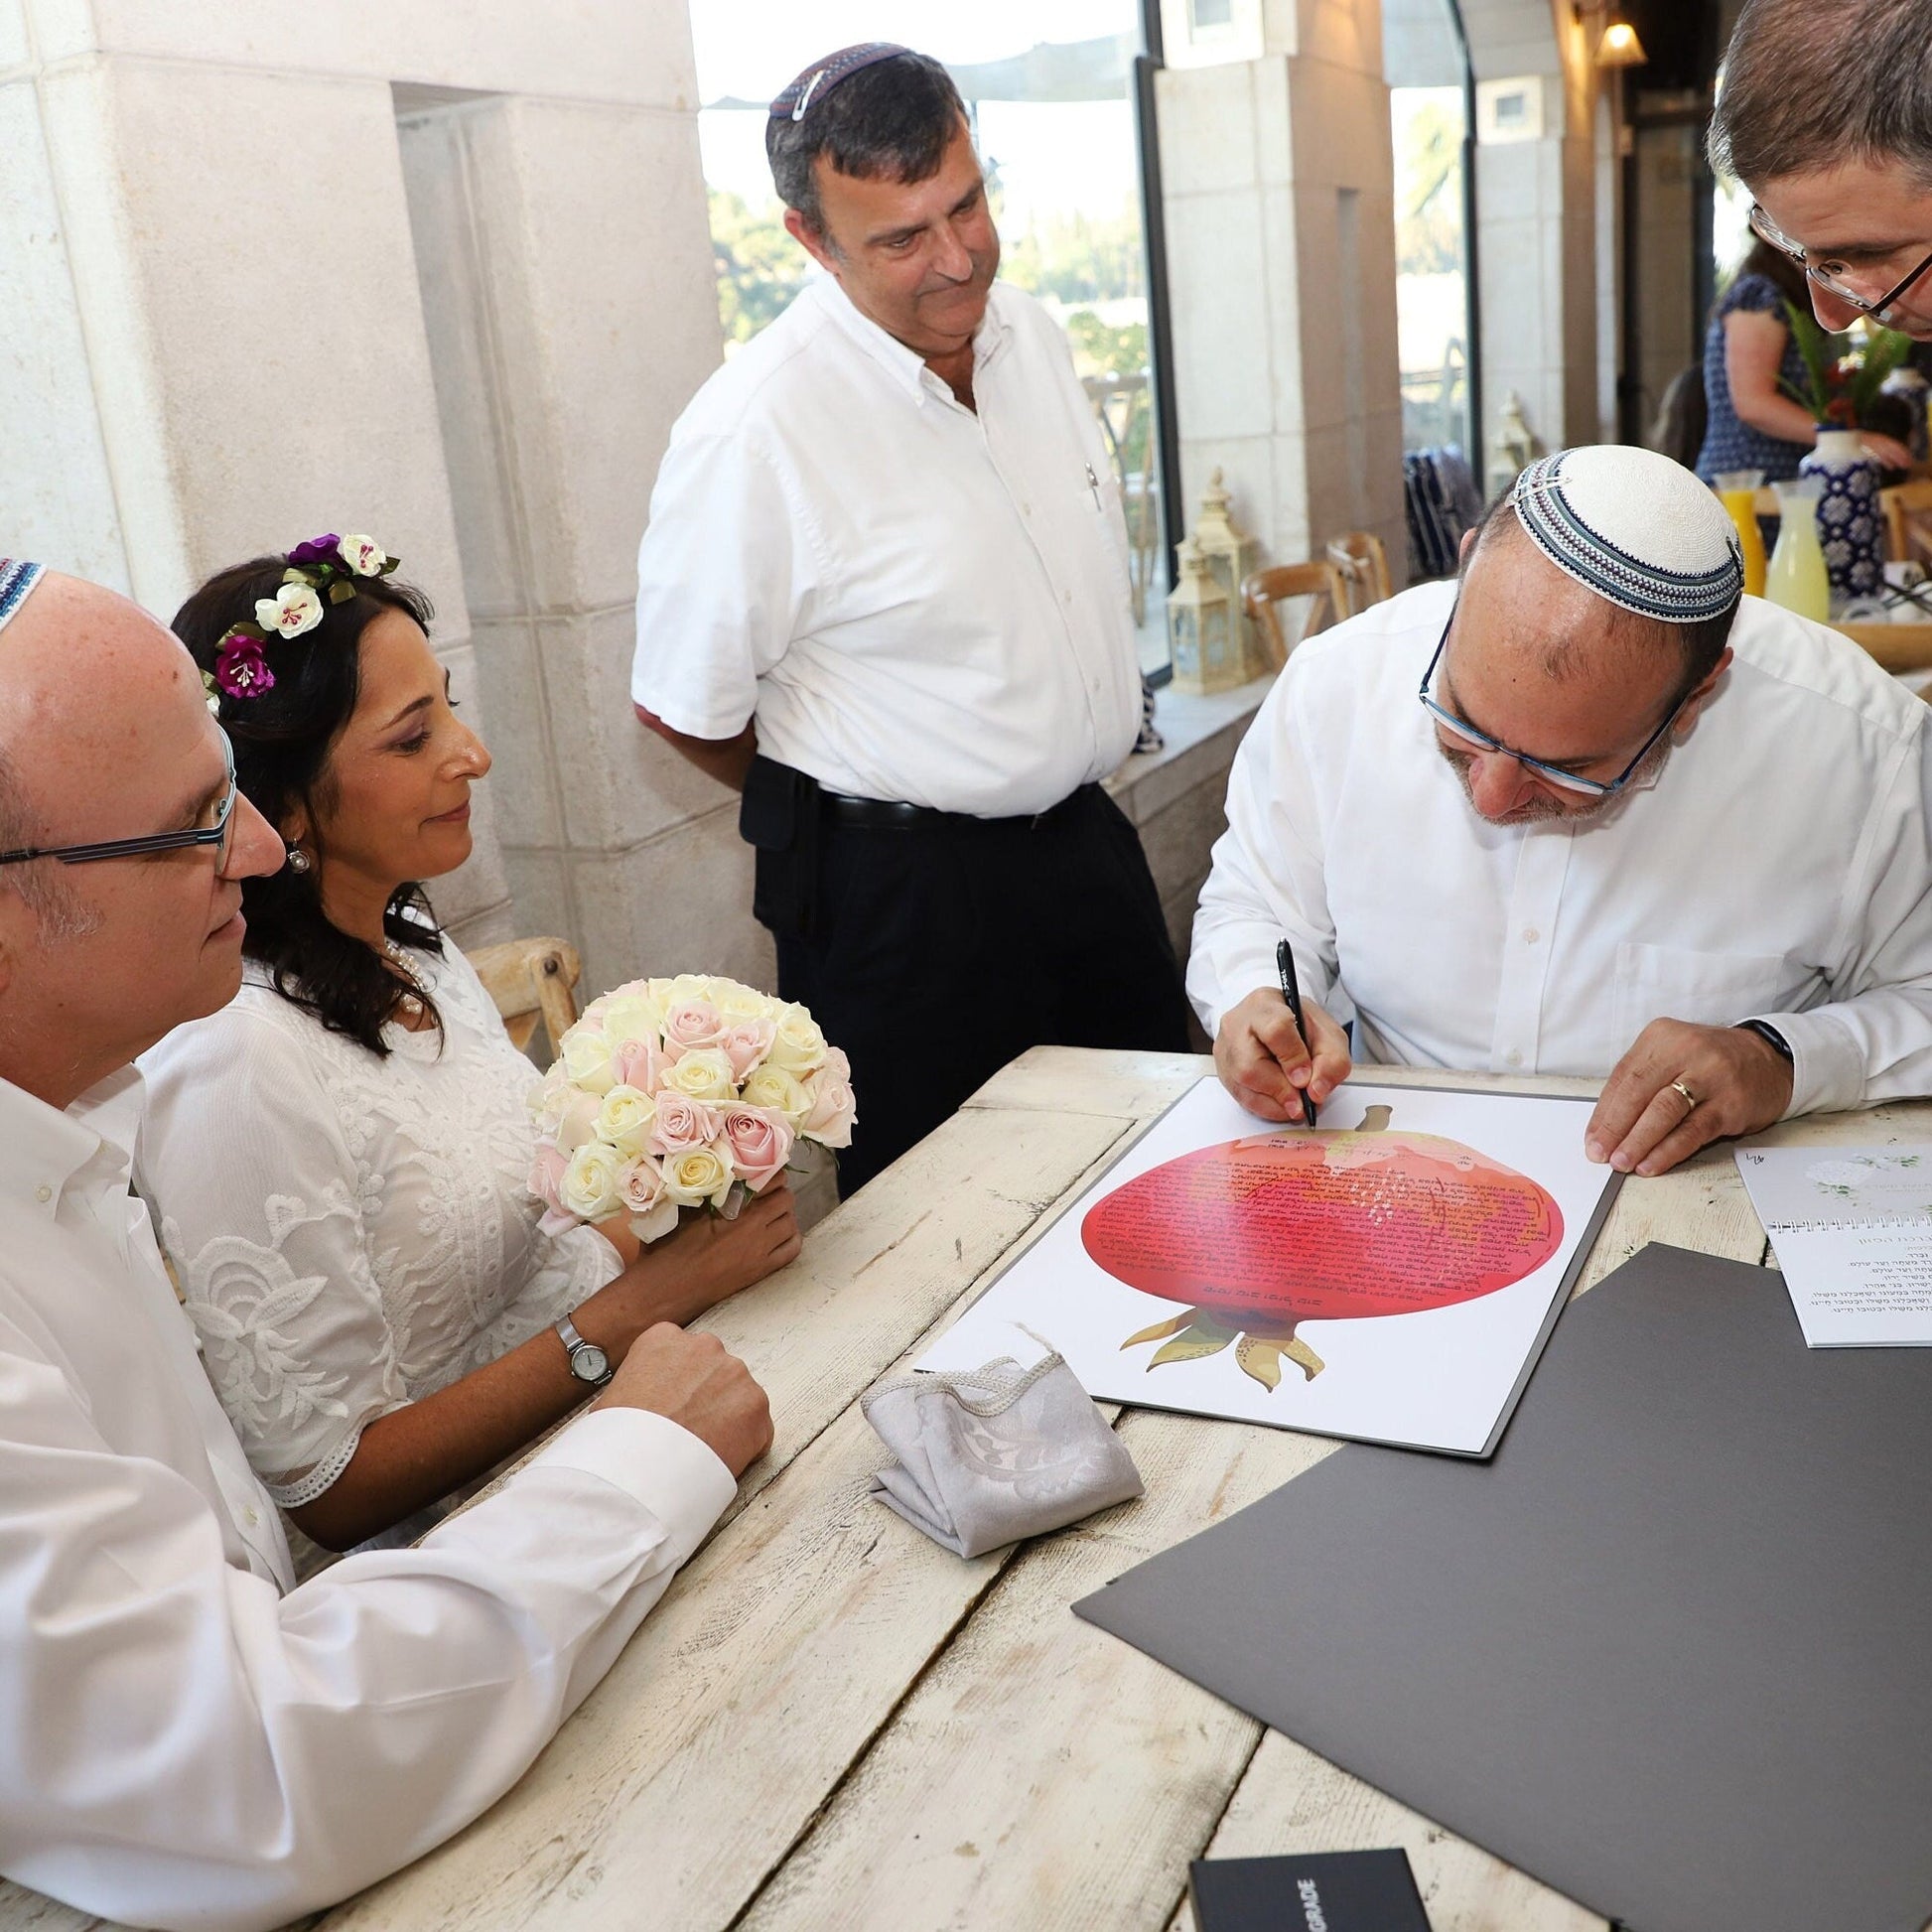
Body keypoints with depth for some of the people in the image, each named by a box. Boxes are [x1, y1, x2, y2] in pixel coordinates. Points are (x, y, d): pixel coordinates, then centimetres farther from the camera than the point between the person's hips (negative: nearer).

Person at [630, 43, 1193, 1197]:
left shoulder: (1033, 336, 3)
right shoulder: (754, 428, -20)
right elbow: (682, 709, -12)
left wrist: (1060, 801, 17)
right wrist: (864, 814, 2)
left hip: (1089, 845, 7)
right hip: (903, 894, -6)